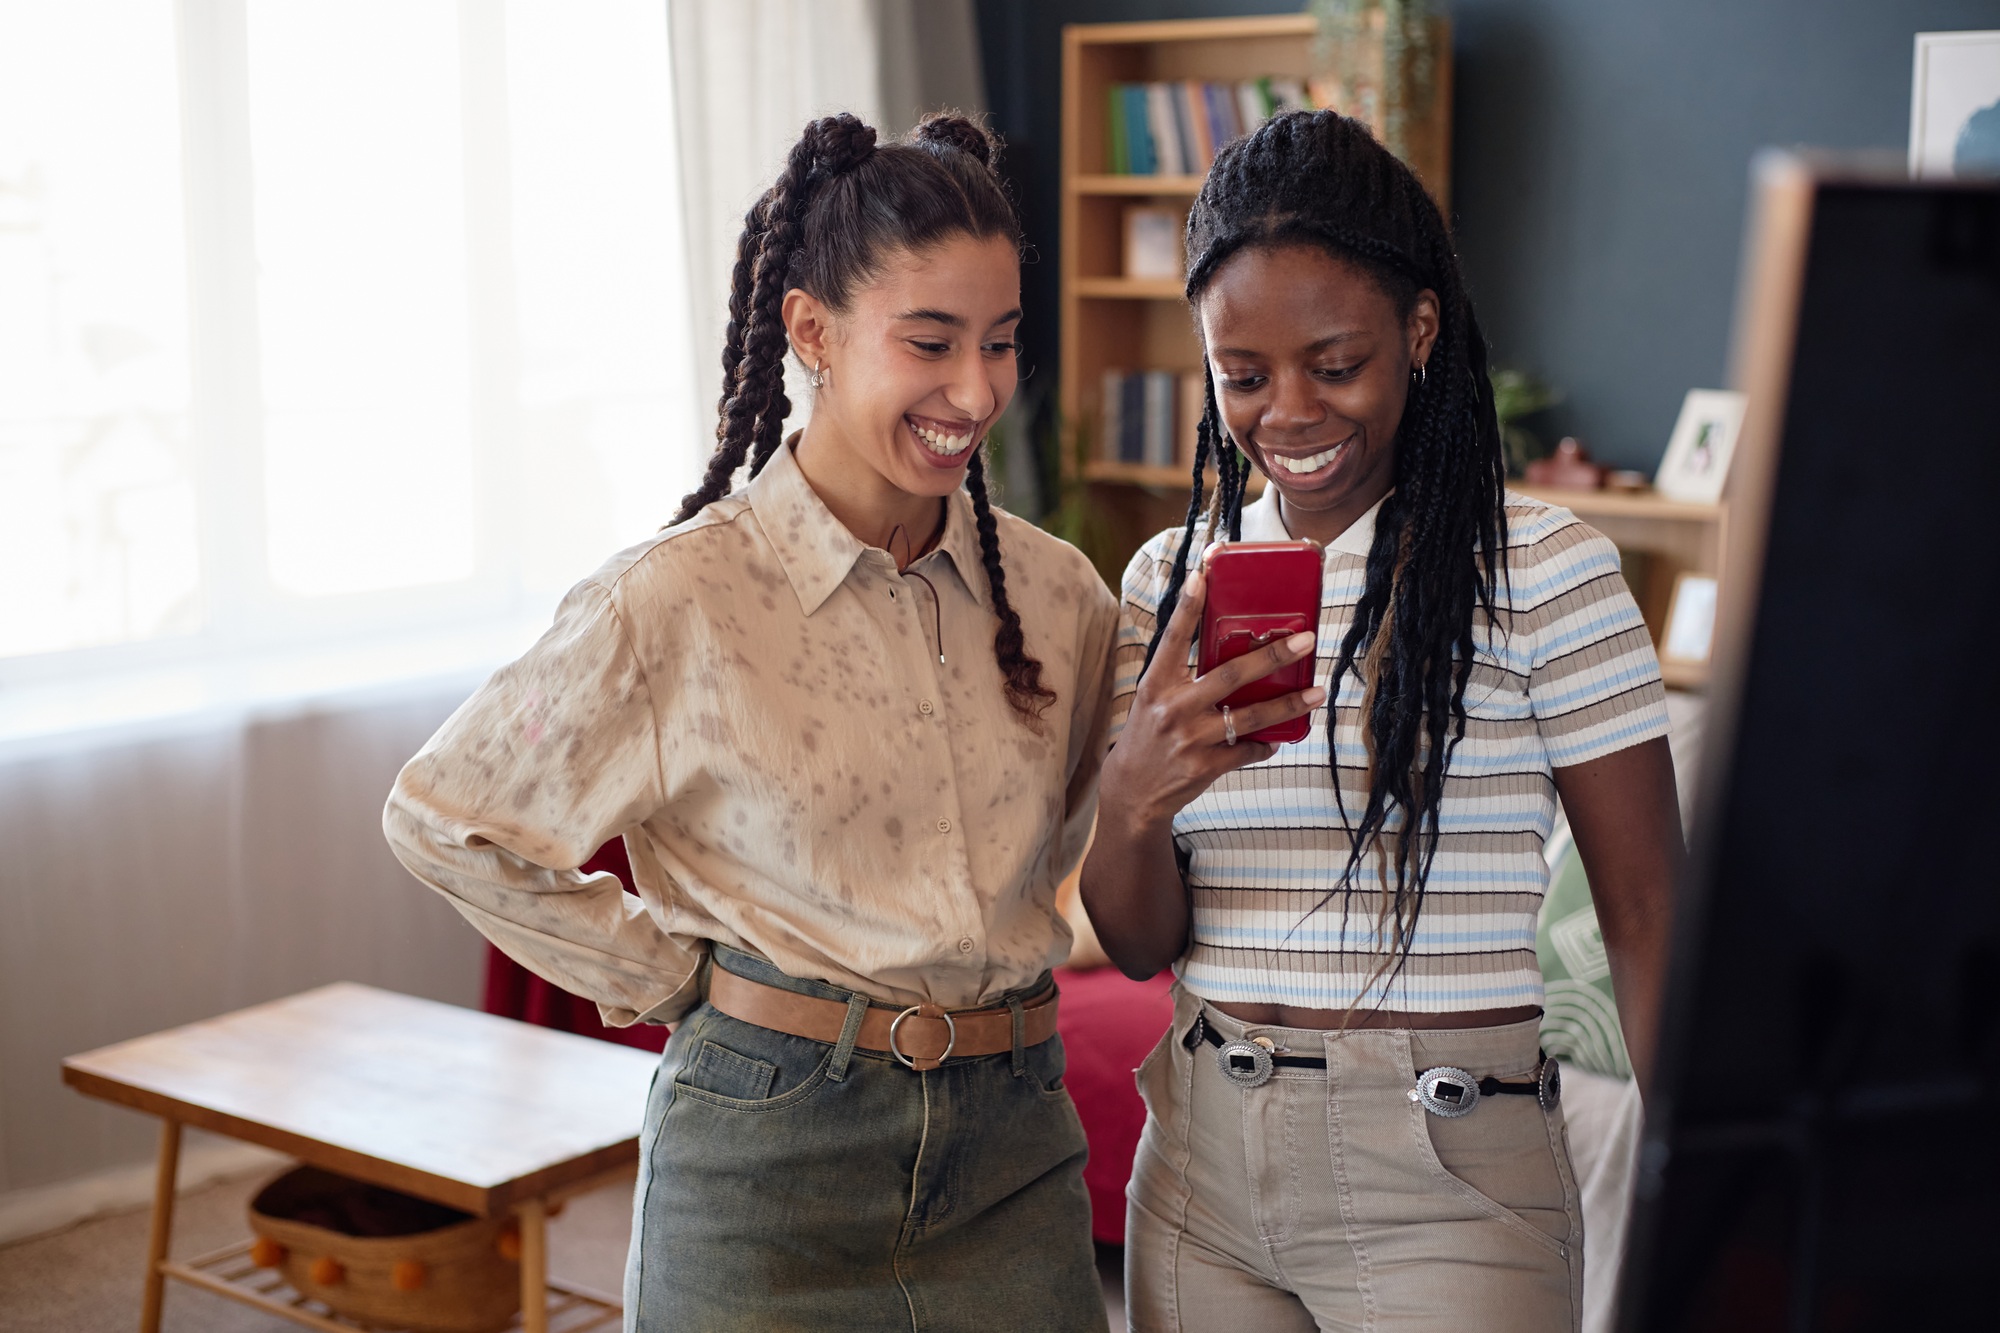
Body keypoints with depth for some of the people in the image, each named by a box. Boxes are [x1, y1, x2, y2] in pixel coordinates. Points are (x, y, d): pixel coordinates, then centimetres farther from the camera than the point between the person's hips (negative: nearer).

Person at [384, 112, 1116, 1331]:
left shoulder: (1059, 596, 1)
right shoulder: (677, 603, -11)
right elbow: (445, 819, -2)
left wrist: (983, 950, 8)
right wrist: (669, 974, -1)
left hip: (1013, 1154, 3)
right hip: (767, 1157, -3)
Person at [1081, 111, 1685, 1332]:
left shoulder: (1543, 570, -9)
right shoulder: (1171, 579, 4)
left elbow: (1646, 914, -7)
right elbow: (1142, 944, 2)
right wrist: (1133, 804, -19)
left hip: (1448, 1185, -4)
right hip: (1202, 1165, 5)